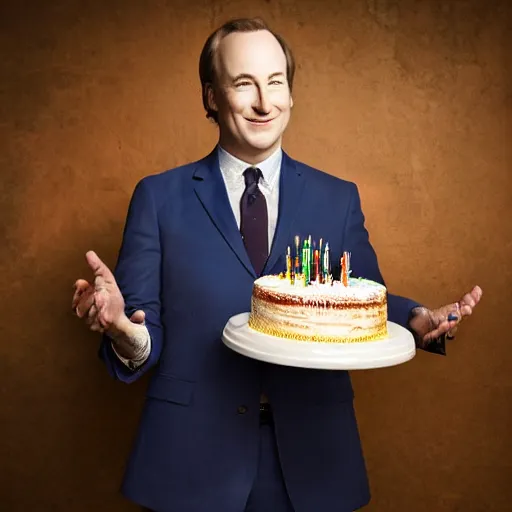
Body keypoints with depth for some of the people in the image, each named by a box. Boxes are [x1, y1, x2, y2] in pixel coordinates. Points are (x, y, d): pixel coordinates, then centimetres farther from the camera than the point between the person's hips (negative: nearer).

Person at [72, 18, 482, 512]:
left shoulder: (339, 198, 3)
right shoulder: (158, 197, -2)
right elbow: (143, 327, -3)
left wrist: (416, 321, -12)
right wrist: (125, 332, -25)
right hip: (191, 455, -1)